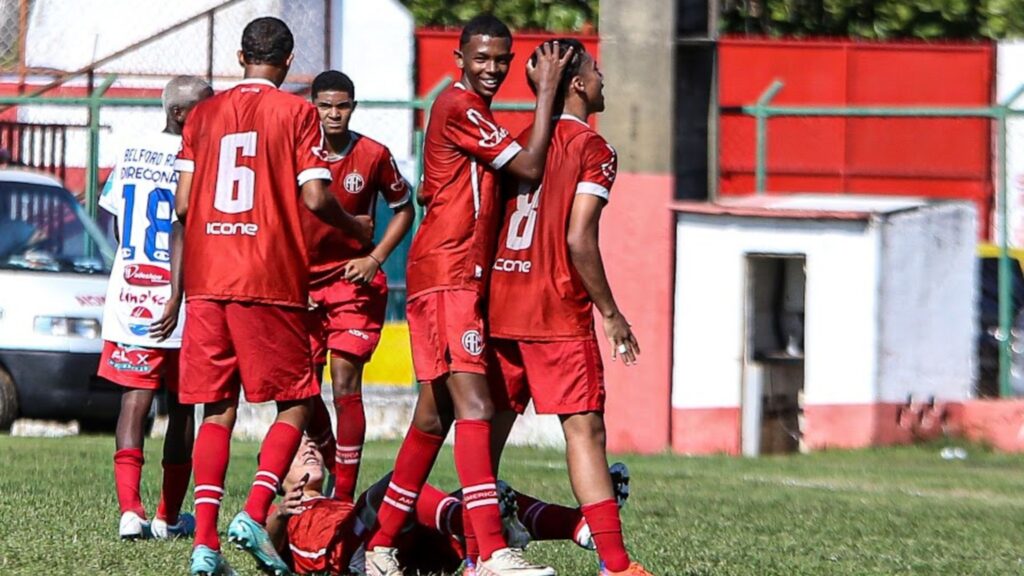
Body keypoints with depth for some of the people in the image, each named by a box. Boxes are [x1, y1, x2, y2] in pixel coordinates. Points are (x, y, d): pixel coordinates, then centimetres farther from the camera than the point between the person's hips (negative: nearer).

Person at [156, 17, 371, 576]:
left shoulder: (204, 114, 11)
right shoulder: (296, 112, 0)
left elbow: (182, 204, 7)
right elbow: (315, 198, -7)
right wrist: (356, 229, 12)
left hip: (206, 278, 4)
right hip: (271, 279, -4)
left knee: (217, 410, 6)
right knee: (295, 404, 7)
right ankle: (254, 515, -12)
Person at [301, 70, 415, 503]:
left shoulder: (374, 155, -4)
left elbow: (403, 210, 9)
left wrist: (374, 258, -4)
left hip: (355, 283, -2)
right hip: (304, 283, 2)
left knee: (345, 384, -10)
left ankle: (344, 495, -9)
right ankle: (330, 463, 28)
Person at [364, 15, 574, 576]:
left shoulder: (468, 110, 21)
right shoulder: (459, 106, -10)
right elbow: (529, 168, -14)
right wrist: (546, 92, -7)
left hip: (458, 278, 10)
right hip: (447, 277, -10)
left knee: (433, 416, 11)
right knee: (474, 406, -18)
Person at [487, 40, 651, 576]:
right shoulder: (592, 149, -7)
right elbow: (578, 241, -15)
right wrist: (612, 314, -7)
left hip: (500, 307, 7)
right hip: (557, 314, -6)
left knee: (492, 427, 11)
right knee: (585, 429, -7)